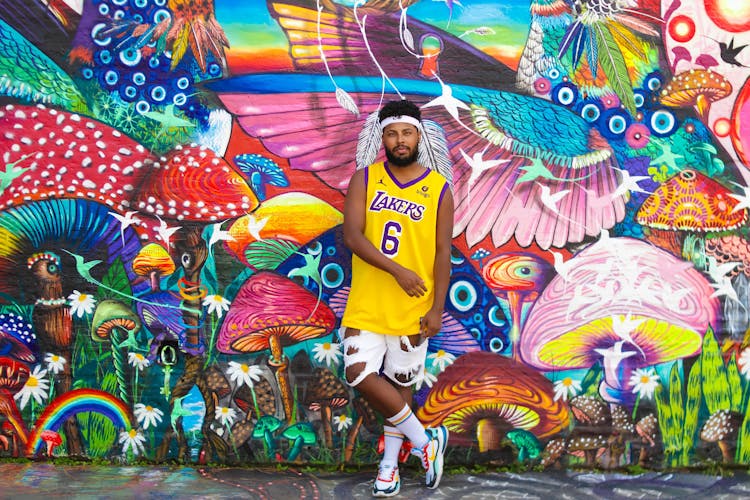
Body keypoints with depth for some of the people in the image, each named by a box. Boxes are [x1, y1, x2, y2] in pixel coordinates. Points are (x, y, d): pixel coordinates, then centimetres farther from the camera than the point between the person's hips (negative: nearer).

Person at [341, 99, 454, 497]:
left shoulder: (439, 189, 0)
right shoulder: (365, 179, 1)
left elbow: (442, 252, -1)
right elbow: (352, 234, -9)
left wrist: (437, 308, -7)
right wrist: (397, 270, -19)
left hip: (412, 308, -1)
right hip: (367, 303, 1)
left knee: (400, 383, 9)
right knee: (360, 376, -8)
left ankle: (390, 462, 29)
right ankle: (425, 441, 10)